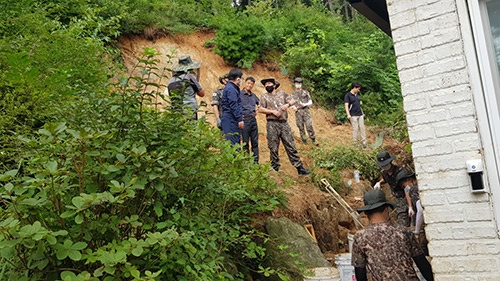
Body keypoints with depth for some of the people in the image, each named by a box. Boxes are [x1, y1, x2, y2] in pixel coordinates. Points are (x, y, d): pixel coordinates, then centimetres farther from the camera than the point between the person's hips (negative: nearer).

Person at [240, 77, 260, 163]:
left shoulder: (253, 95, 15)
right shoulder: (239, 94, -3)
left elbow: (258, 102, 33)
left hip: (253, 120, 6)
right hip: (245, 120, -6)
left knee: (255, 142, 6)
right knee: (245, 143, -1)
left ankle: (256, 162, 11)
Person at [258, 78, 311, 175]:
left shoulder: (282, 93, 15)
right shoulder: (264, 97, 8)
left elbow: (293, 101, 11)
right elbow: (260, 109, -4)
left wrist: (287, 104, -10)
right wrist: (273, 111, -12)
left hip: (284, 123, 2)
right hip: (272, 124, -2)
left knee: (291, 146, 0)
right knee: (273, 148, 2)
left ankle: (299, 167, 0)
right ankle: (275, 168, 14)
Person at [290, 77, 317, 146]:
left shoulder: (305, 92, 11)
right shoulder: (293, 94, 14)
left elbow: (310, 102, 9)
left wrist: (305, 104, -10)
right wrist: (293, 107, -8)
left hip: (306, 111, -1)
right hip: (298, 112, 2)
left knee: (309, 126, -12)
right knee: (301, 128, 0)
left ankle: (313, 140, -4)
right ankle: (305, 142, 7)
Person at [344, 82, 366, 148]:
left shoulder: (357, 95, 15)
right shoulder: (348, 95, -7)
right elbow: (346, 105, -15)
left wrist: (362, 113, 23)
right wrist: (348, 114, -26)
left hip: (360, 115, 6)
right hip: (353, 115, -6)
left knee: (362, 128, 4)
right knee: (355, 129, -3)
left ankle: (364, 142, 8)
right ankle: (355, 143, 6)